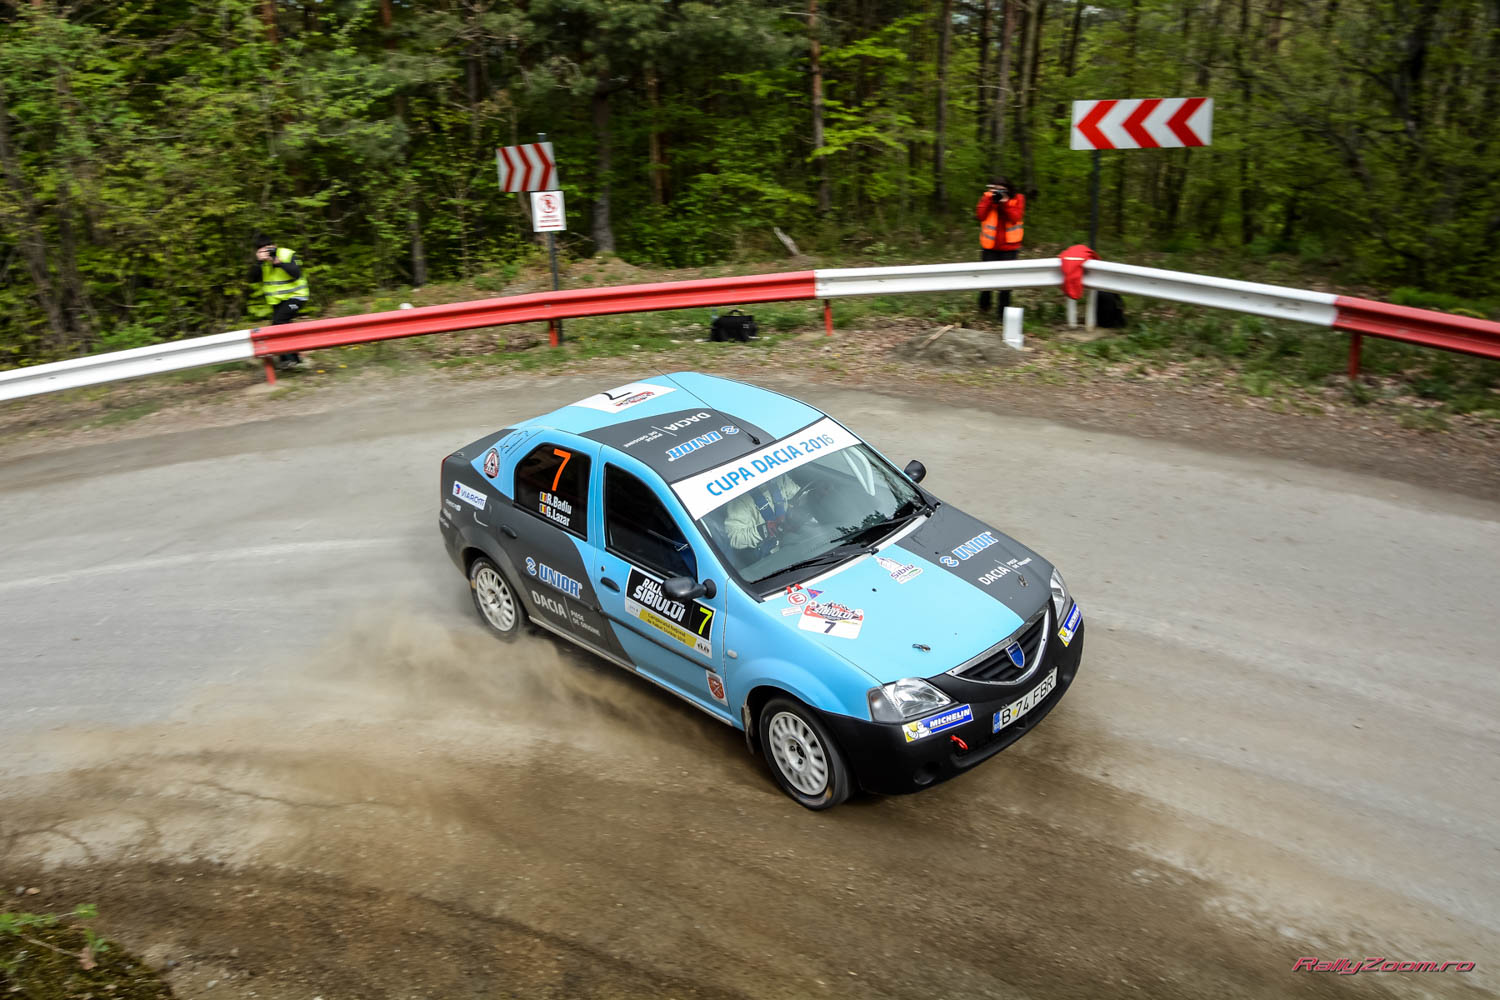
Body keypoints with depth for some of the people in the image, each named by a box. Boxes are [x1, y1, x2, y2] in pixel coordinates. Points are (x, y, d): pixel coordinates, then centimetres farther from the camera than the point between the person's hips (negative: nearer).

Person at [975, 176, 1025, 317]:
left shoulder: (1018, 199, -1)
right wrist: (989, 198, -16)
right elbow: (980, 215, -10)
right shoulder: (987, 197, 3)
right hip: (990, 245, 1)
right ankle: (984, 306, 30)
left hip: (1009, 246, -1)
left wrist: (1005, 202, -22)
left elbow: (1015, 218, -14)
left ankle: (1002, 311, 8)